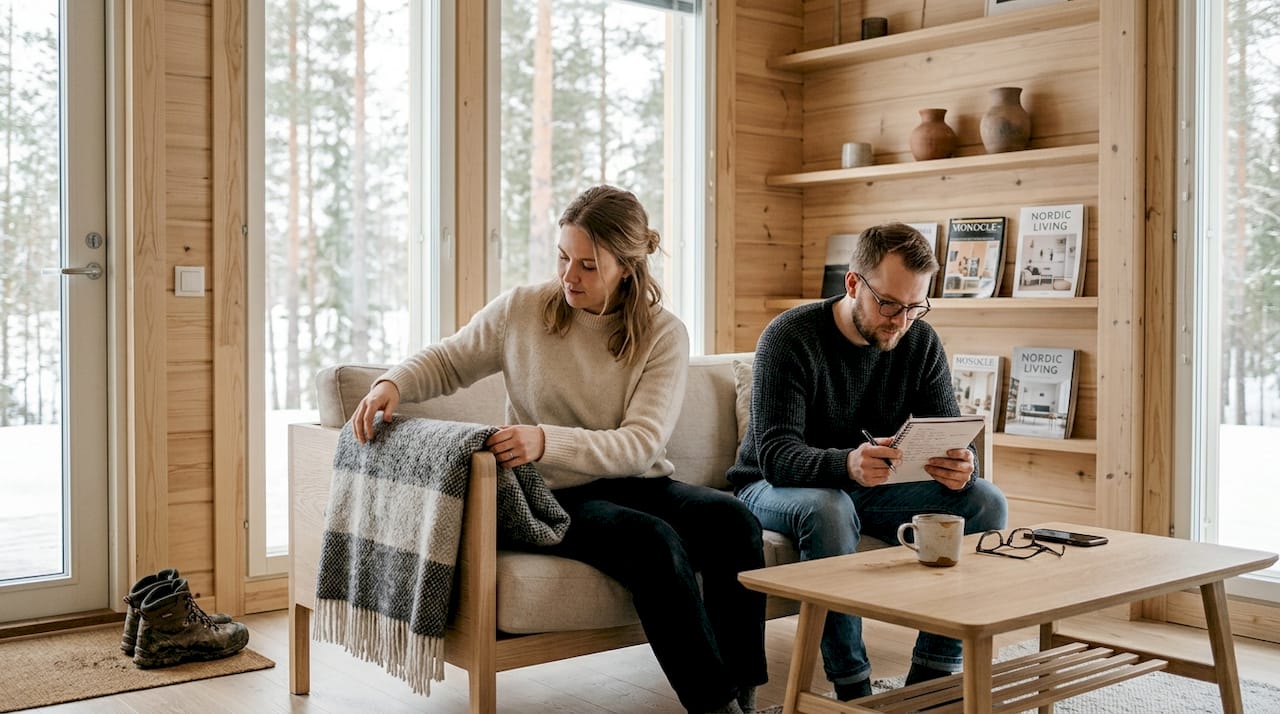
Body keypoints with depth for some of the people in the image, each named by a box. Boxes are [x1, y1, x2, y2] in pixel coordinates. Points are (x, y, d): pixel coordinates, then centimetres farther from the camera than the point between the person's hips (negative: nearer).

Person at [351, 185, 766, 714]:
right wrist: (392, 383, -9)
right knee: (652, 540, -32)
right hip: (552, 496, -2)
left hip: (638, 484, 2)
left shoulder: (663, 335, -3)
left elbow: (641, 445, -14)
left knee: (733, 520, -27)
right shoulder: (519, 311, 0)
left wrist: (547, 441, -30)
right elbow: (445, 362, 14)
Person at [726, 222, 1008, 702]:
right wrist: (847, 464, -50)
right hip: (775, 487, -5)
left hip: (868, 487, 5)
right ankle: (853, 691, -27)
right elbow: (775, 454, -29)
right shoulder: (789, 337, -20)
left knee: (986, 502, -16)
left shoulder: (921, 342, -4)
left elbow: (951, 438, -6)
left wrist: (961, 466, -33)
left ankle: (930, 679, -12)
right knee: (828, 509, -39)